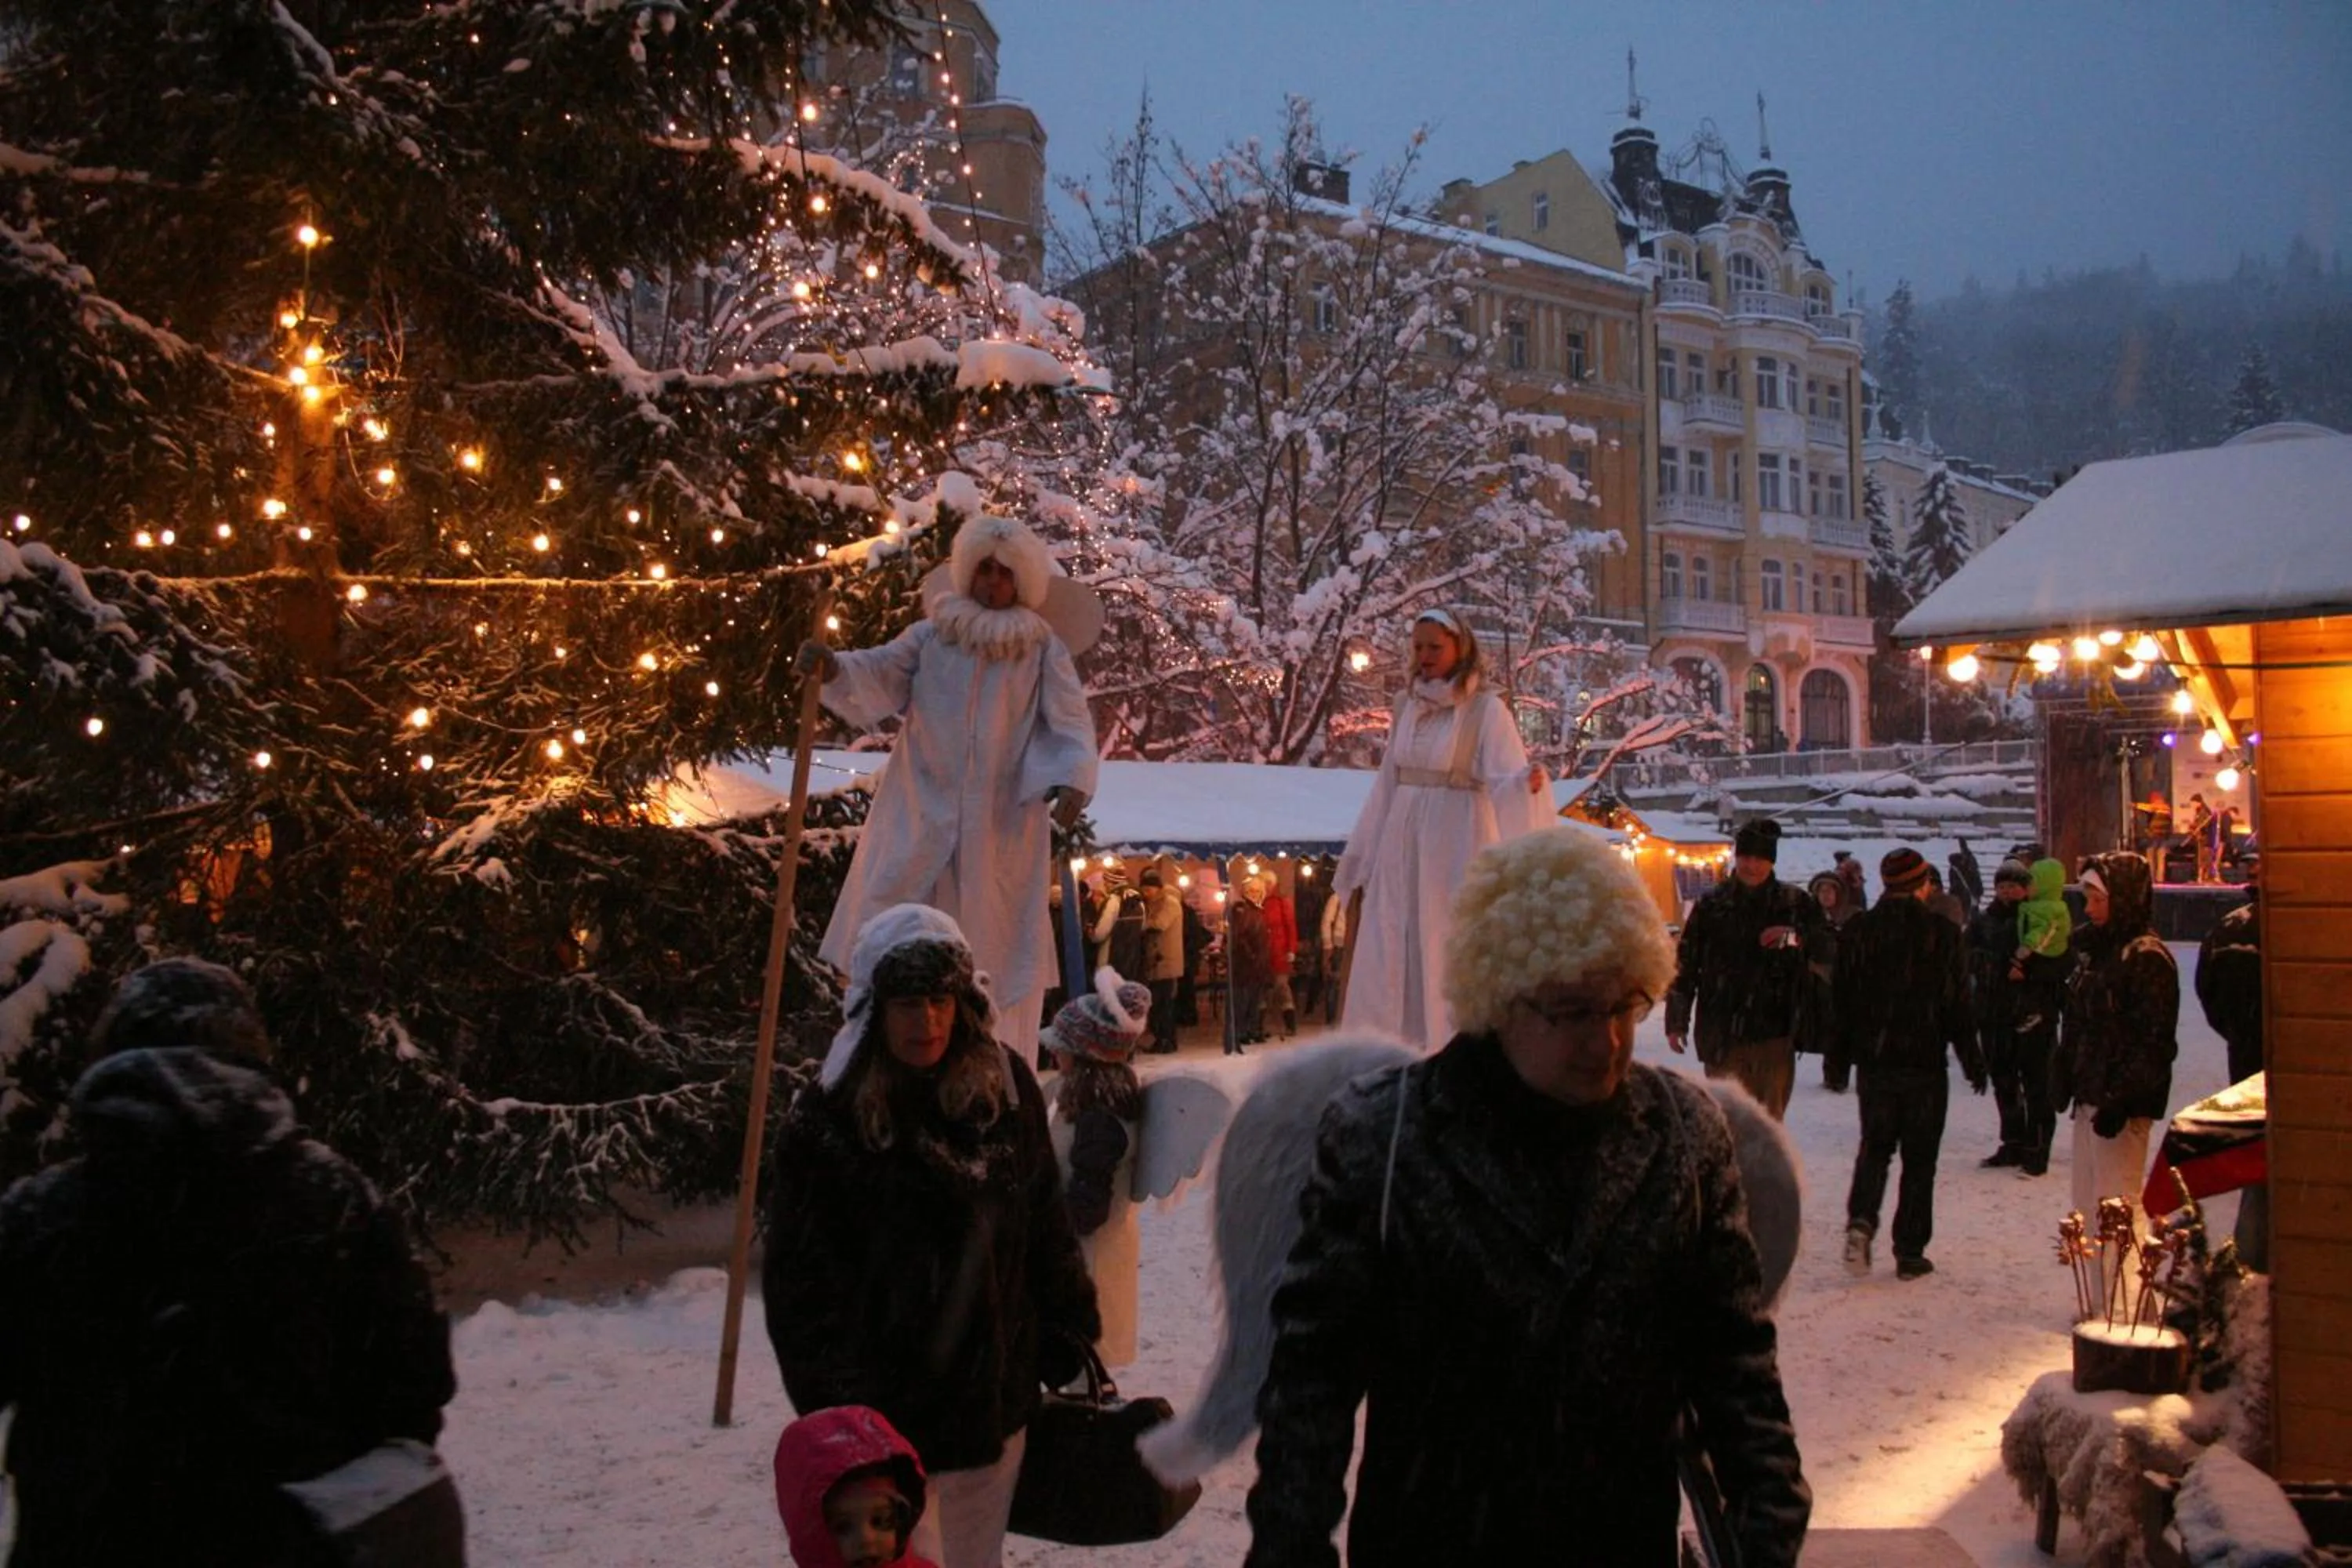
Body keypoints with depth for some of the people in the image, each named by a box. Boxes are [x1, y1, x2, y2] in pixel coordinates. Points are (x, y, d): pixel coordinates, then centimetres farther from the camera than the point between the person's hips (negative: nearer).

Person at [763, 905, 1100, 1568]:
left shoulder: (1004, 1085, 0)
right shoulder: (824, 1123, -13)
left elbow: (1046, 1222, 8)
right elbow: (802, 1283, -11)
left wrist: (1070, 1332, 8)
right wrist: (842, 1412, -12)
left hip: (998, 1402, 5)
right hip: (887, 1420, -4)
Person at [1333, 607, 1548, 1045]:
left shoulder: (1486, 709, -5)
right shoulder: (1407, 704, 10)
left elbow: (1506, 779, -15)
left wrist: (1527, 782, -38)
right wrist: (1362, 857, 17)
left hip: (1456, 841, -5)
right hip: (1402, 841, 5)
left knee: (1450, 952, -2)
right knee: (1387, 954, 4)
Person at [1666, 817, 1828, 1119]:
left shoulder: (1796, 904, 5)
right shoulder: (1712, 906, 2)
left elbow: (1829, 950, 7)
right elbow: (1686, 966, 4)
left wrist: (1798, 937, -14)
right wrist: (1677, 1020, 0)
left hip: (1775, 1032, 1)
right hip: (1723, 1035, -1)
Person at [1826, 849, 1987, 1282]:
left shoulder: (1857, 931, 0)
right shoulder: (1942, 933, -8)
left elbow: (1842, 999, 3)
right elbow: (1958, 1004, -5)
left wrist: (1839, 1057, 12)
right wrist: (1973, 1061, 5)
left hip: (1873, 1062, 2)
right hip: (1925, 1063, -2)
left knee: (1874, 1145, 15)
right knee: (1919, 1157, 7)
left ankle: (1860, 1221, -8)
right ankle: (1910, 1253, 8)